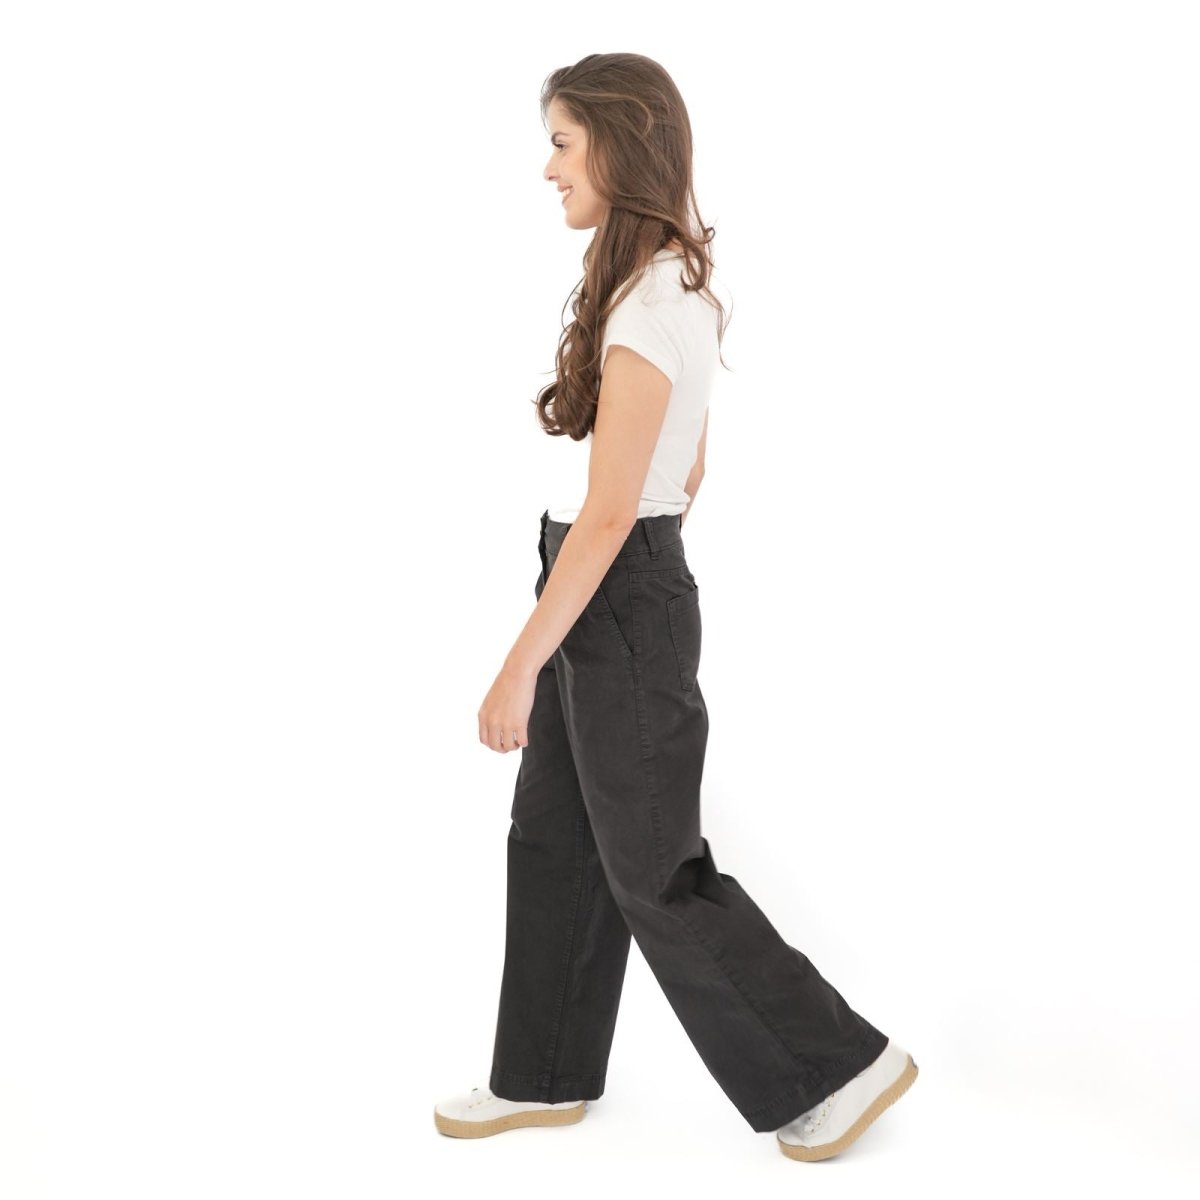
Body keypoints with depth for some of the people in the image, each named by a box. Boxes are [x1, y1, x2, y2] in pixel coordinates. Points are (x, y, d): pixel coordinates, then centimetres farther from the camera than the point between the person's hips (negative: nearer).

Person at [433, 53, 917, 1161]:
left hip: (617, 605, -10)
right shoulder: (685, 283, 8)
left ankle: (840, 1061, 16)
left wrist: (520, 669, -20)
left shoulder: (647, 306, -22)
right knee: (551, 841, 17)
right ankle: (547, 1077, 31)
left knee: (653, 873, 4)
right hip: (629, 589, 10)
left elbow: (607, 515, -24)